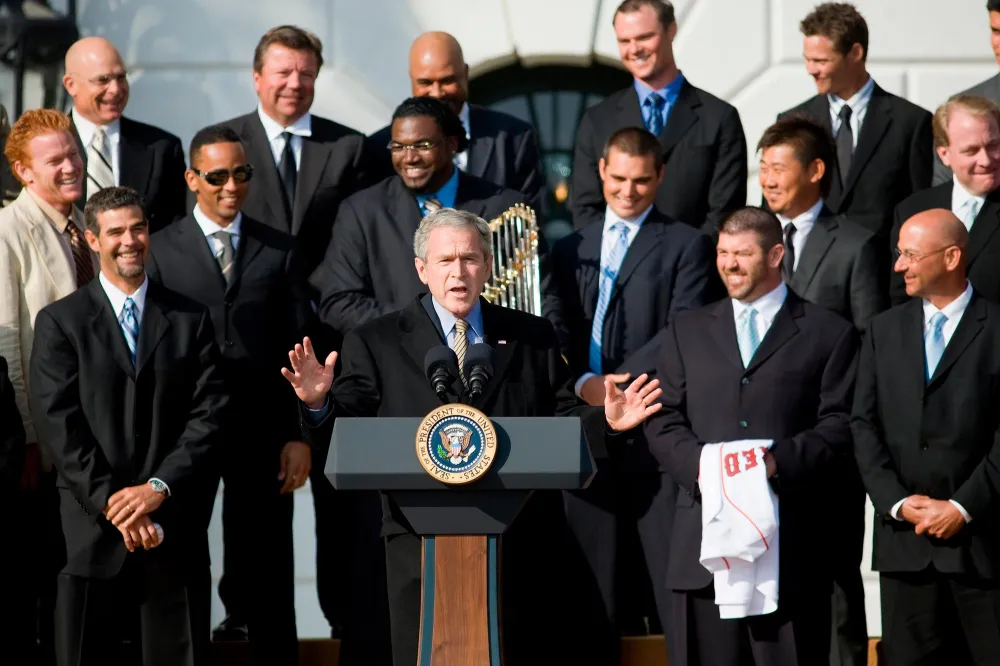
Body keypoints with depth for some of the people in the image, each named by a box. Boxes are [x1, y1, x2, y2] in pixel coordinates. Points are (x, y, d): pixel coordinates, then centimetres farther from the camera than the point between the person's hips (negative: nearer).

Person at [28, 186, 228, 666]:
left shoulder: (190, 320, 10)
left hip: (173, 527, 1)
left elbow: (210, 415, 2)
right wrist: (112, 505, -13)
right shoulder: (59, 323, 4)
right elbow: (58, 426, -5)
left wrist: (159, 488, -12)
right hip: (92, 531, -1)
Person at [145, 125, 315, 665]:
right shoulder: (160, 250, 2)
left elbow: (299, 347, 5)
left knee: (266, 576, 5)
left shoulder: (279, 250, 7)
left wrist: (298, 435, -3)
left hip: (263, 433, 1)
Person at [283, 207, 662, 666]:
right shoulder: (376, 343, 6)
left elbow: (564, 421, 10)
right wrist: (319, 403, -23)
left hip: (514, 540, 2)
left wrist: (606, 420, -10)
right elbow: (343, 431, -2)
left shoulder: (531, 337, 13)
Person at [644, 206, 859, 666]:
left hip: (790, 536, -2)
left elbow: (839, 423, 1)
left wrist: (781, 460, -16)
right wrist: (698, 462, -9)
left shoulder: (829, 333, 9)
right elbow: (663, 420, 11)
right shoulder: (687, 331, 18)